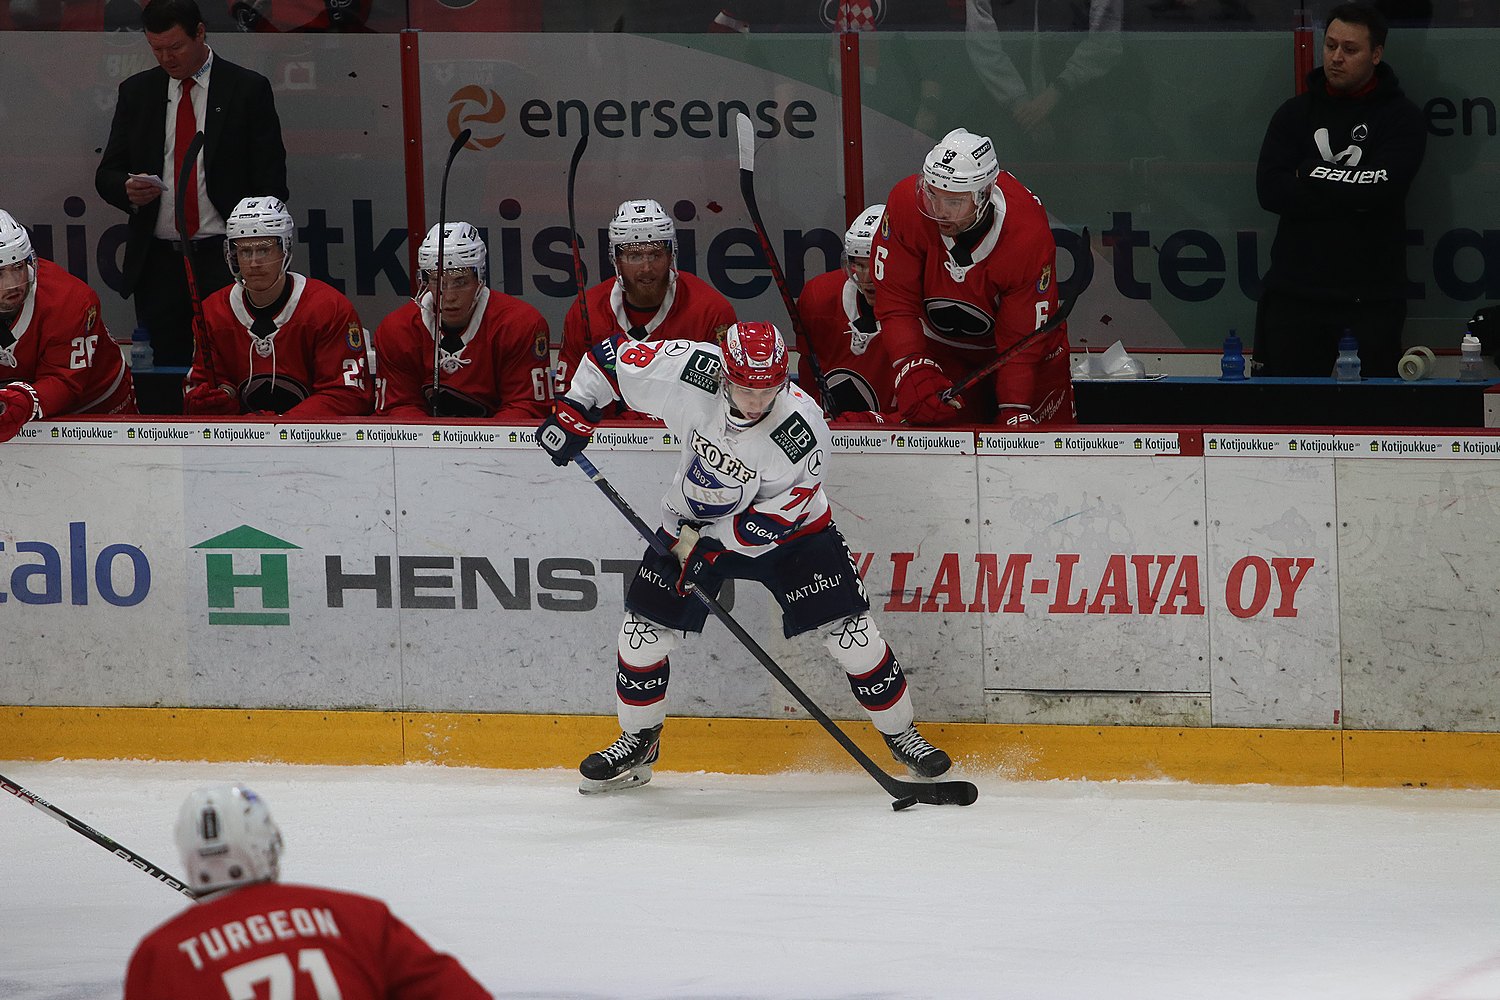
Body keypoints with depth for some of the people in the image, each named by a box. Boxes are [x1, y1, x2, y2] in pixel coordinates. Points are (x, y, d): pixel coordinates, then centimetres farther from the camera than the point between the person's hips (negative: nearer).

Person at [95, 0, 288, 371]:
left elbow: (270, 183, 0)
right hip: (157, 264, 3)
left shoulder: (248, 90, 1)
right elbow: (107, 174, 13)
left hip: (224, 260, -3)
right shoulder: (136, 92, 12)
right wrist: (128, 189, -11)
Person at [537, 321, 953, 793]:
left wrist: (709, 545, -27)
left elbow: (776, 517, -24)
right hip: (693, 522, 3)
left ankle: (902, 734, 11)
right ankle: (637, 744, 20)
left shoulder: (802, 431, -32)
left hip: (789, 528, -2)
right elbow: (613, 356, -13)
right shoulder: (689, 373, -28)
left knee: (848, 629, -9)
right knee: (644, 626, -2)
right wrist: (573, 411, -15)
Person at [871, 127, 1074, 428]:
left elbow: (1022, 341, -25)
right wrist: (914, 369, -36)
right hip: (940, 344, 1)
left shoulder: (1030, 236, -33)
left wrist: (1015, 413, -33)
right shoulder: (905, 202, -29)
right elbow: (895, 302, -22)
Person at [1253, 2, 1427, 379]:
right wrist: (1350, 194, -11)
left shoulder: (1402, 118, 2)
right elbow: (1270, 191, -5)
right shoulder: (1295, 114, 10)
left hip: (1370, 301, -2)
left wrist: (1311, 174, -7)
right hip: (1295, 292, 2)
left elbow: (1383, 188, -16)